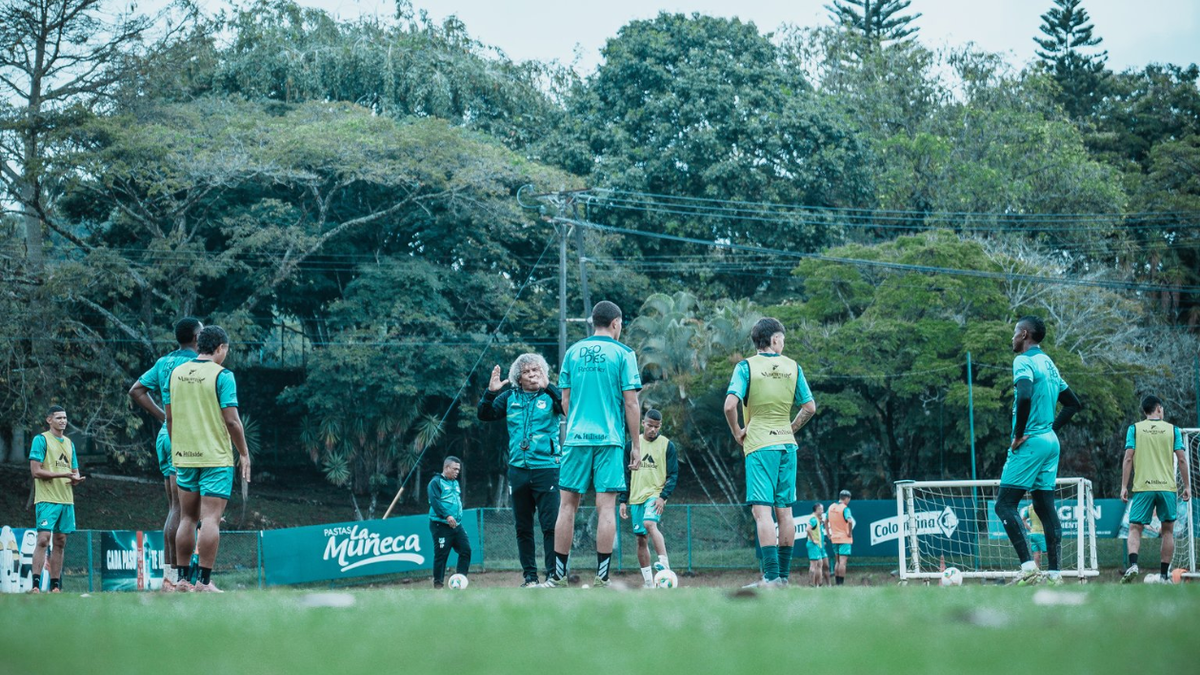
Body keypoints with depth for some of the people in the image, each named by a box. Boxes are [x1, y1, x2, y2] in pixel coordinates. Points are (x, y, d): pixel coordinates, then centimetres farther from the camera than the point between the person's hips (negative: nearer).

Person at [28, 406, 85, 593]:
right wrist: (64, 474, -16)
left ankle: (55, 586, 8)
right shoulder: (41, 440, -3)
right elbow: (36, 471, -11)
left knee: (60, 542, 6)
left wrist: (76, 479, -4)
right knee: (43, 539, -14)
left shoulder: (69, 443, 18)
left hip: (66, 500, 7)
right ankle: (36, 584, -15)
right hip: (47, 499, -7)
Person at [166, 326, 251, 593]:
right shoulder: (222, 376, -10)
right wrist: (244, 453, -3)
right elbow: (231, 420, -13)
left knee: (187, 518, 12)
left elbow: (170, 418, 11)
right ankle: (204, 582, -9)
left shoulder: (176, 373, 7)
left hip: (184, 457, 6)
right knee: (210, 519, -6)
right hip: (215, 457, -6)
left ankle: (182, 580, 12)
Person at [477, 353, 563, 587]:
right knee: (523, 528, 9)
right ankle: (529, 576, 16)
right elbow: (485, 415, 11)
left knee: (550, 525, -7)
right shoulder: (510, 397, 11)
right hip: (518, 469, 4)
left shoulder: (550, 395, 1)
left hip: (546, 468, -4)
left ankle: (553, 575, -4)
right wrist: (490, 392, -4)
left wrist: (548, 387, -27)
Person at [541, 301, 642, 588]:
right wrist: (636, 443, 2)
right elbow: (630, 403, -3)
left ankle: (558, 576, 7)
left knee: (567, 505, 6)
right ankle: (601, 578, -5)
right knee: (606, 505, -3)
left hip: (576, 438, 3)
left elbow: (565, 400, 11)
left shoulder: (573, 352, 10)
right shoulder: (623, 353, 0)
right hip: (610, 438, -3)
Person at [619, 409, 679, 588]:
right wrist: (623, 500, 8)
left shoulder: (667, 445, 1)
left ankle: (665, 565, -36)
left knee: (649, 523, -31)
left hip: (655, 494, -4)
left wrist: (663, 496, -14)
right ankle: (648, 583, 7)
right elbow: (625, 474, 14)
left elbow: (673, 475, 0)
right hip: (636, 497, 4)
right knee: (641, 539, 2)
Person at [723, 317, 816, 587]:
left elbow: (730, 405, -16)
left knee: (762, 510, -9)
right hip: (786, 444, 4)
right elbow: (810, 407, 7)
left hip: (759, 445, -4)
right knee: (784, 510, 9)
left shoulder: (746, 367, -5)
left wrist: (737, 432, -1)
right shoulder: (793, 367, 6)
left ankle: (771, 576, -18)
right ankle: (784, 574, 13)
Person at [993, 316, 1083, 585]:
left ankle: (1028, 566, -20)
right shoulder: (1049, 364, 17)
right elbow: (1074, 404, 23)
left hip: (1030, 442, -9)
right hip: (1050, 442, 9)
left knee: (1005, 504, -8)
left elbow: (1025, 396, -28)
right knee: (1045, 507, 8)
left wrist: (1019, 434, -18)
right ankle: (1054, 573, 4)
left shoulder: (1024, 361, -9)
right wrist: (1052, 428, 17)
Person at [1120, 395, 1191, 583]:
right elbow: (1182, 459, 2)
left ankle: (1133, 564, -23)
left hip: (1142, 488, -1)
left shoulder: (1134, 429, 4)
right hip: (1167, 487, 1)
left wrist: (1124, 486, 1)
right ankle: (1165, 574, 9)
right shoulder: (1172, 429, 5)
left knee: (1135, 528, 1)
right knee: (1168, 529, 11)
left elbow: (1128, 459, -2)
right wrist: (1187, 486, 9)